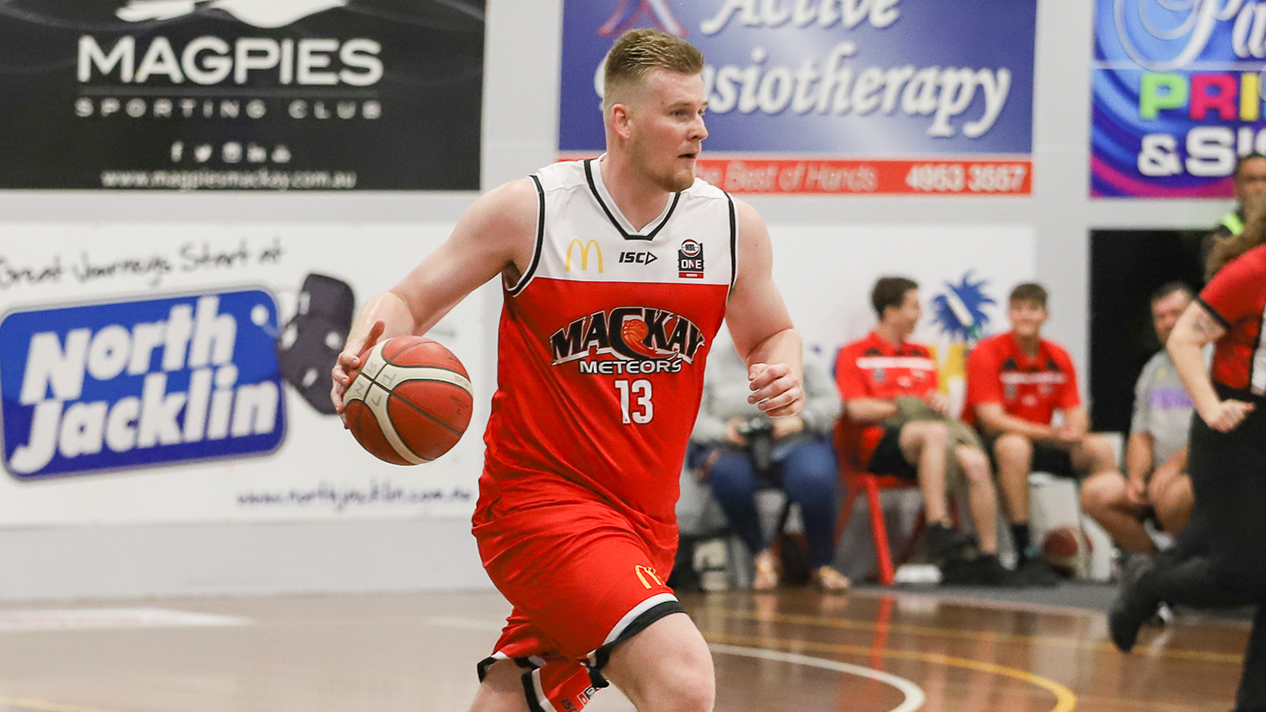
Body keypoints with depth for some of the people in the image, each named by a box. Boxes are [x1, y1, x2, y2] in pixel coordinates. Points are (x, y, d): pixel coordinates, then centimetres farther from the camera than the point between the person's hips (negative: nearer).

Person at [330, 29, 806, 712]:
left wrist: (782, 375, -6)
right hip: (539, 497, -6)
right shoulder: (528, 210, -9)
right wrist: (366, 349, -24)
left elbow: (770, 335, 18)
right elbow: (409, 302, -1)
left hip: (645, 517, 6)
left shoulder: (731, 226, 2)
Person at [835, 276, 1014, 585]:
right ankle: (938, 526, -45)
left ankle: (988, 558, -27)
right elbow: (857, 409, -5)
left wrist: (940, 401, -3)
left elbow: (934, 405, 22)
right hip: (874, 443, -5)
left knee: (975, 461, -27)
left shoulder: (922, 356, 27)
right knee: (934, 432, -38)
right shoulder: (854, 355, 8)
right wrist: (908, 405, -6)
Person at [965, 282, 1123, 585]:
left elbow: (1075, 414, 2)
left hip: (1042, 446, 6)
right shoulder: (987, 353, -11)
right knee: (1015, 446, -39)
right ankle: (1026, 556, -38)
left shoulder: (1058, 358, 7)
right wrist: (1051, 433, -30)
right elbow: (992, 419, -20)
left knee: (1100, 448, -14)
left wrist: (1074, 432, -25)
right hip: (990, 445, -6)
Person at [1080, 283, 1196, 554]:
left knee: (1169, 494, -38)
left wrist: (1175, 465, -20)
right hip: (1159, 473, 7)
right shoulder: (1155, 368, 21)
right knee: (1095, 492, -14)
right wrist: (1135, 478, 1)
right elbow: (1141, 435, 20)